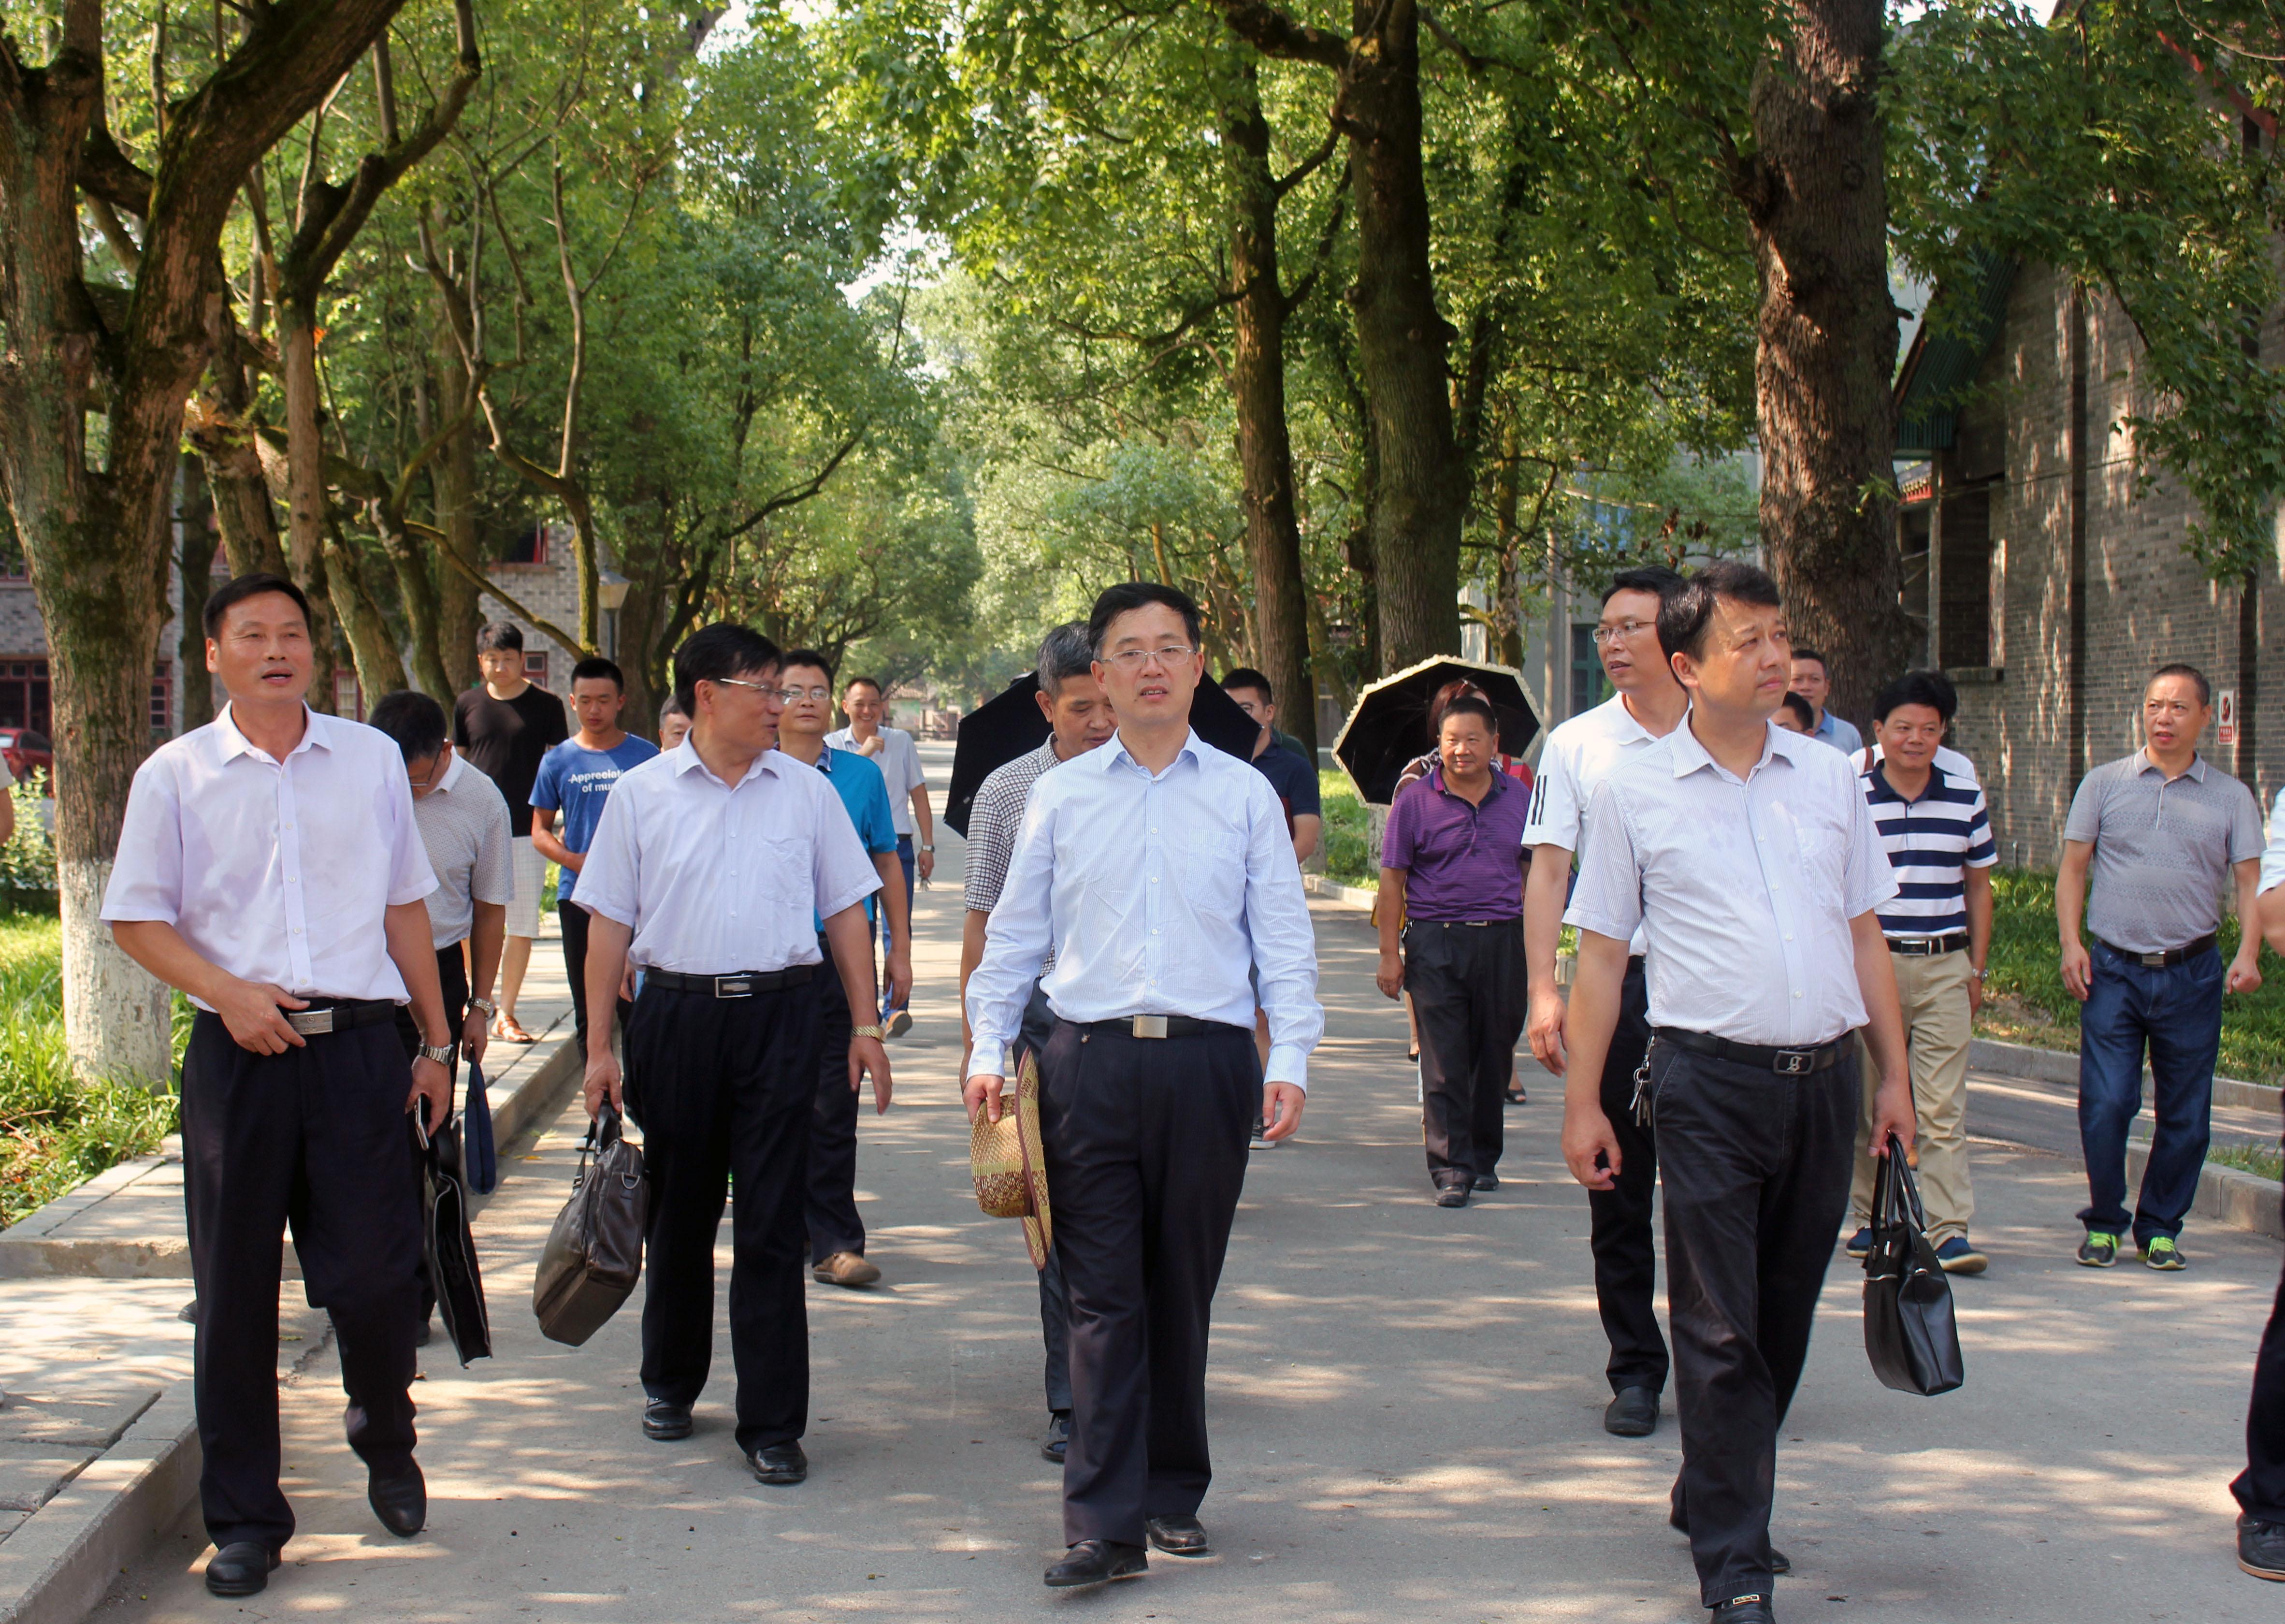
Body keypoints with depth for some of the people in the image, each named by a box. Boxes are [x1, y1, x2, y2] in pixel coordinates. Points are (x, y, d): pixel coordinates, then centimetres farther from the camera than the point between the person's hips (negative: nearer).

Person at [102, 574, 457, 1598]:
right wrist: (230, 993, -12)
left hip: (361, 1045, 1)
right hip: (239, 1052, -1)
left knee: (376, 1272, 0)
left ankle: (387, 1447, 29)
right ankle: (244, 1516, 16)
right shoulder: (175, 776, 4)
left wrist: (437, 1043, 12)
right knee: (236, 1290, 4)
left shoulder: (370, 760, 10)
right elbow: (137, 920, 4)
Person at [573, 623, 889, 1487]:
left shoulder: (807, 791, 6)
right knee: (679, 1213, 13)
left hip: (777, 1015, 0)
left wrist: (866, 1024, 4)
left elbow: (845, 911, 10)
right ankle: (670, 1383, 33)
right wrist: (600, 1045, 1)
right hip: (676, 1011, 0)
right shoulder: (642, 793, 3)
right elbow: (610, 923, 5)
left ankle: (772, 1425, 3)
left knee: (772, 1224, -2)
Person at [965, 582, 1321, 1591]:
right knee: (1103, 1298, -4)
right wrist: (988, 1051, 4)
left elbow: (1284, 938, 7)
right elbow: (1015, 932, 13)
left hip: (1207, 1061, 0)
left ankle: (1174, 1497, 20)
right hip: (1090, 1060, 0)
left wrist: (1290, 1061, -3)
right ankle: (1105, 1525, -5)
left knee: (1184, 1292, 8)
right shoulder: (1061, 796, 10)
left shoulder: (1244, 795, 9)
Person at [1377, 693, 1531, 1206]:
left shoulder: (1519, 799, 9)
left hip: (1503, 940, 3)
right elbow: (1392, 879, 1)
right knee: (1443, 1061, -4)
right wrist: (1389, 954, -4)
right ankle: (1451, 1168, -1)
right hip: (1436, 942, -3)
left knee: (1495, 1056, 9)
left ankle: (1484, 1157, 23)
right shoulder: (1415, 800, 1)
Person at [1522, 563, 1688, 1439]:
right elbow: (1549, 872, 3)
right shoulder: (1576, 744, 5)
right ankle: (1635, 1369, 15)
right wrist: (1544, 992, -6)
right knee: (1618, 1193, 5)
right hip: (1616, 982, 0)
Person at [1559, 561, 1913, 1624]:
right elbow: (1600, 954, 3)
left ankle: (1715, 1501, 30)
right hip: (1710, 1079, -4)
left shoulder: (1830, 778, 10)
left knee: (1783, 1314, 12)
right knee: (1720, 1327, -5)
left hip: (1823, 1077, 4)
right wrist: (1582, 1102, 0)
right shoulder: (1634, 792, 0)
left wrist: (1893, 1075, 10)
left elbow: (1864, 936, 15)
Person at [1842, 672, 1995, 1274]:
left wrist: (1977, 968, 12)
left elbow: (1978, 886, 16)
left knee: (1942, 1108, -5)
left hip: (1944, 966, 1)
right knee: (1871, 1103, 7)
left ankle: (1949, 1230, -8)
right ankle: (1872, 1218, 18)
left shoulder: (1966, 800, 8)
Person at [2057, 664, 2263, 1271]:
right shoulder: (2104, 784, 7)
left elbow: (2250, 881, 3)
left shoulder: (2231, 798, 8)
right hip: (2113, 970, -1)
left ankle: (2160, 1228, 18)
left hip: (2191, 975, 1)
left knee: (2185, 1115, 4)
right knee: (2104, 1105, -7)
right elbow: (2073, 868, 8)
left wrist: (2248, 953, -13)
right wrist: (2071, 942, -5)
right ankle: (2104, 1223, 10)